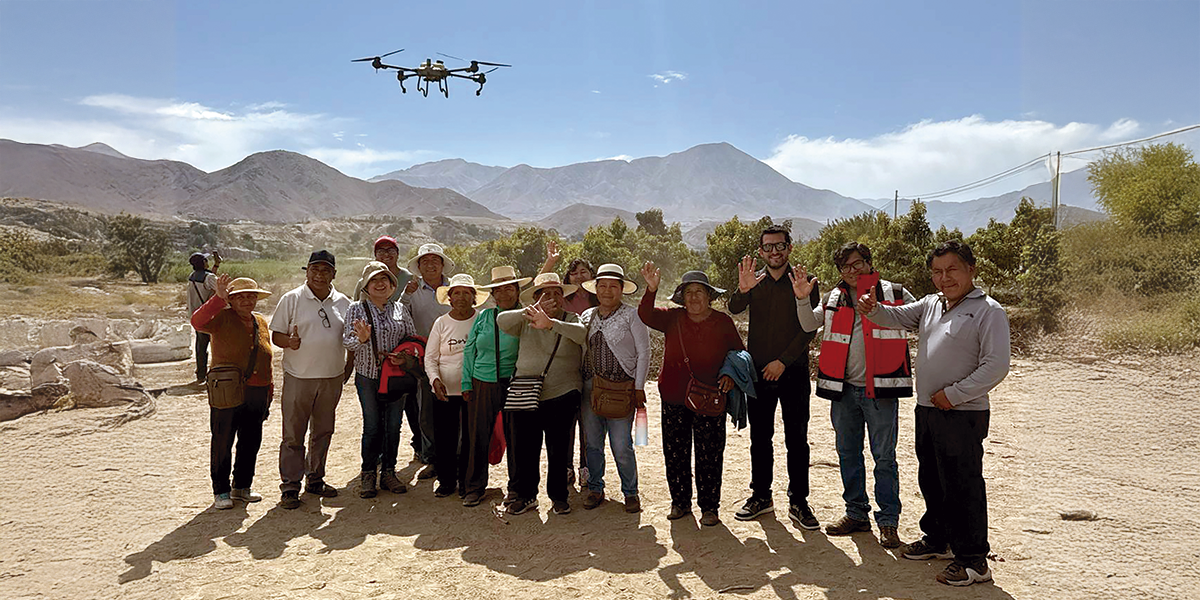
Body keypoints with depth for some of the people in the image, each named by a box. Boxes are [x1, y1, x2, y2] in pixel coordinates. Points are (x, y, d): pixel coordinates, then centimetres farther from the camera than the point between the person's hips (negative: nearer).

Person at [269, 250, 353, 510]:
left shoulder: (344, 303, 8)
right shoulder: (291, 299, -1)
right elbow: (276, 335, -2)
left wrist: (350, 365, 9)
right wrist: (289, 341, -23)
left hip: (332, 378, 4)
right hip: (298, 378, -4)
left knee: (323, 432, 13)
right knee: (293, 435, 0)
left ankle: (315, 479, 27)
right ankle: (290, 486, 9)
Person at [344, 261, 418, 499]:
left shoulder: (400, 309, 7)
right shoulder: (356, 309, 0)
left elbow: (413, 339, 8)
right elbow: (347, 341, -8)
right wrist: (361, 339, -30)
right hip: (368, 375, -2)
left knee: (393, 425, 6)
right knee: (372, 426, 0)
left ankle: (388, 472, 18)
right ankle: (368, 475, 13)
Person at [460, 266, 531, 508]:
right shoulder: (483, 317, 8)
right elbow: (469, 350, 12)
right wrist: (467, 383, 6)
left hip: (514, 385, -2)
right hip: (482, 385, 2)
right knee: (478, 438, 4)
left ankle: (516, 488, 20)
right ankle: (475, 487, 19)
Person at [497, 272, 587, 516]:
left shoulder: (570, 319, 2)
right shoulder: (526, 322, 9)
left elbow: (582, 333, -21)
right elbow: (502, 321, -9)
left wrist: (550, 323, -35)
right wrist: (531, 311, -20)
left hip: (561, 396, -2)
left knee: (558, 449, 5)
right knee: (523, 448, 7)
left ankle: (558, 496, 22)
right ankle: (525, 495, 23)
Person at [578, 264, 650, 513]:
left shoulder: (631, 315, 0)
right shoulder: (586, 316, 12)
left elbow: (644, 352, -1)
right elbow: (578, 350, 16)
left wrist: (639, 387, -6)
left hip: (621, 387, -4)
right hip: (589, 386, 4)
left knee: (622, 446, -4)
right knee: (592, 442, 8)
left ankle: (630, 492, 14)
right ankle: (595, 488, 24)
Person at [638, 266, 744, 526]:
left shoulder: (722, 322, 0)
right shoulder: (673, 319, 2)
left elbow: (739, 354, 11)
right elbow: (645, 315, -14)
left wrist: (731, 375, -7)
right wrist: (651, 290, -31)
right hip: (674, 399, 2)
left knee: (709, 456, 1)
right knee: (674, 453, 9)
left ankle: (709, 507, 15)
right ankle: (680, 503, 24)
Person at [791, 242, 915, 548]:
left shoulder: (894, 293, 2)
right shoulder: (834, 298, 11)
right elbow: (809, 324, 7)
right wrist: (803, 298, -9)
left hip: (880, 389, -4)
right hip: (843, 388, 4)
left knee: (884, 457, 0)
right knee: (848, 453, 13)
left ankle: (888, 521, 12)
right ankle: (856, 513, 27)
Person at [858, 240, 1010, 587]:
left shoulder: (988, 311, -10)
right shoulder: (931, 305, 12)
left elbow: (996, 366, -16)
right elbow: (896, 318, 18)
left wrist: (953, 394, -17)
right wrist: (873, 309, -5)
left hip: (962, 415, -8)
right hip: (927, 411, 8)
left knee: (963, 487, -3)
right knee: (931, 481, 18)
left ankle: (973, 560, 8)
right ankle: (938, 540, 35)